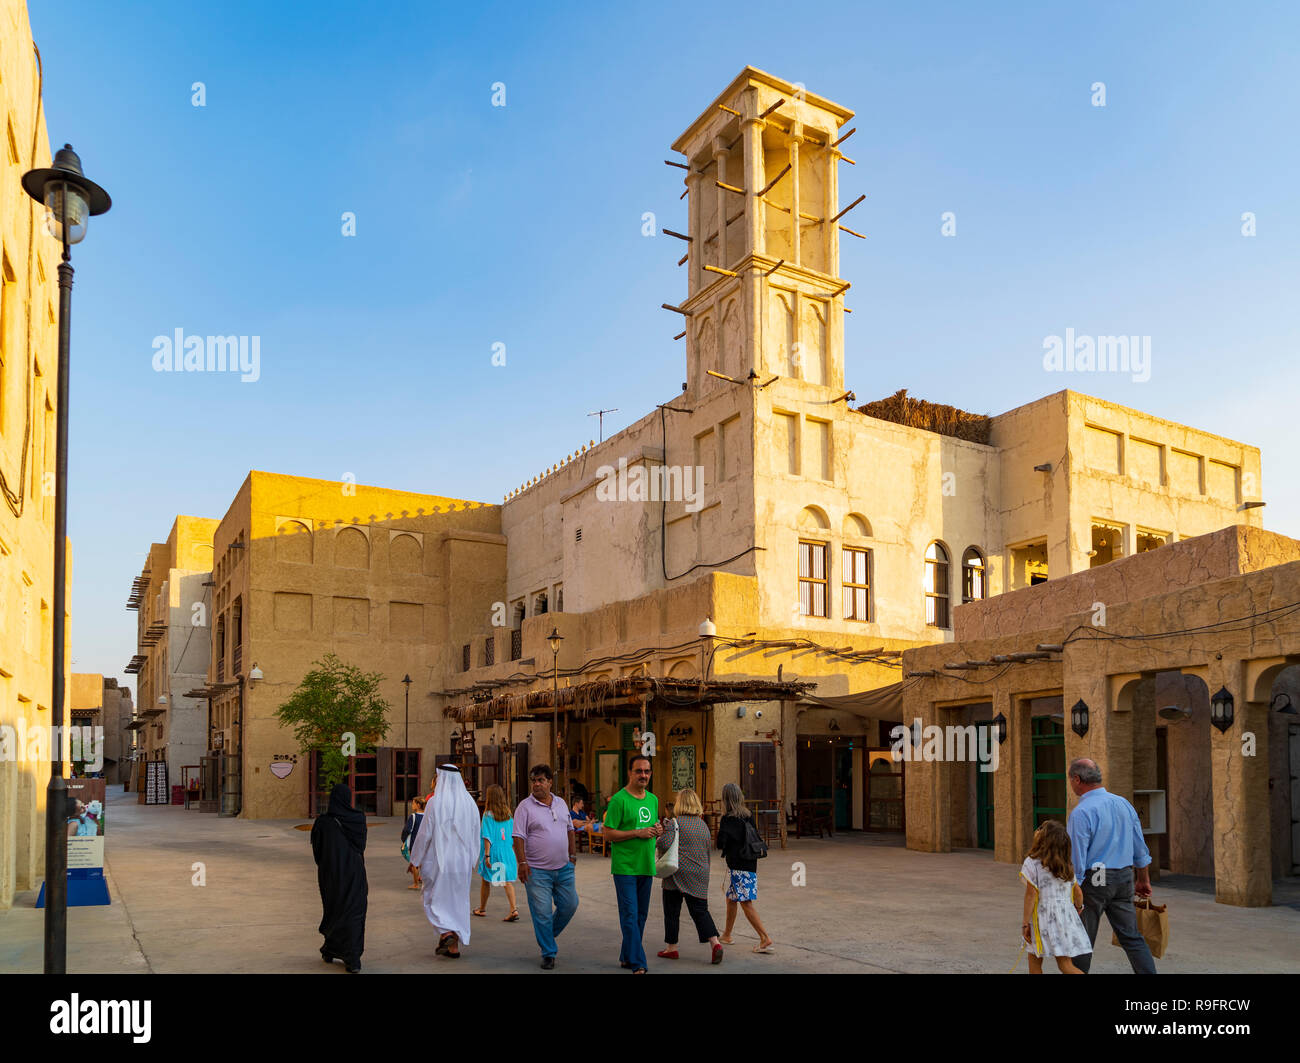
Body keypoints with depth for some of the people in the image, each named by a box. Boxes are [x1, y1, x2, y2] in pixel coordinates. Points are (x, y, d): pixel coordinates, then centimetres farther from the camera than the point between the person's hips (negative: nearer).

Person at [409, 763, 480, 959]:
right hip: (462, 862, 4)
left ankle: (446, 933, -15)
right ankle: (454, 946, 14)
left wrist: (415, 860, 2)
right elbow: (475, 835, 8)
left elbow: (424, 834, -10)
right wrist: (471, 861, 18)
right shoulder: (469, 803, 3)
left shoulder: (435, 803, -11)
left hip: (439, 860, -4)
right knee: (457, 899, 12)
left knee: (435, 899, 8)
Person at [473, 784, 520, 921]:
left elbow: (487, 837, -13)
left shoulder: (488, 815, -10)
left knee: (485, 880, 13)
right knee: (507, 880, 3)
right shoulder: (509, 814, 3)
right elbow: (513, 835, 9)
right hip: (508, 850, 4)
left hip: (493, 850, -4)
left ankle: (482, 909, 28)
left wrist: (487, 855, -13)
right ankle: (514, 909, -12)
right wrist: (512, 852, 18)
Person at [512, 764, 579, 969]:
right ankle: (548, 954, 9)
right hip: (537, 871, -5)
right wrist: (522, 862, -17)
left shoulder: (561, 803, 10)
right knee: (542, 912, -3)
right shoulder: (525, 807, -6)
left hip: (564, 868, 5)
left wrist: (573, 855, 15)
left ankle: (548, 934, 32)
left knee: (569, 905, 9)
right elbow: (519, 837, -10)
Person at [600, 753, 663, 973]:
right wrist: (638, 833, -18)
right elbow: (608, 833, -12)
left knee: (641, 914, 12)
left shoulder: (653, 799, 13)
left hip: (646, 866, 7)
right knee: (630, 915, -7)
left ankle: (627, 957, 25)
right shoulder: (619, 800, -9)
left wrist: (658, 831, 1)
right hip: (625, 866, -7)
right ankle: (637, 963, -6)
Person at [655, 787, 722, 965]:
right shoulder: (703, 825, 11)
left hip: (678, 875, -5)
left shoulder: (674, 823, -9)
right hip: (699, 875, 5)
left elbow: (665, 845, -20)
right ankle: (715, 943, -9)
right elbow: (707, 851, 16)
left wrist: (656, 842, 1)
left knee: (672, 911, 8)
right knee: (700, 910, 6)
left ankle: (671, 947, 15)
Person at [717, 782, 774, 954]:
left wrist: (719, 829, 1)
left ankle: (765, 938, -12)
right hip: (751, 864, 7)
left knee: (746, 903, -6)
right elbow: (756, 836, 13)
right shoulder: (749, 816, 6)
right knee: (731, 899, 20)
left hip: (737, 866, -7)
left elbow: (720, 844, -16)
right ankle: (726, 935, 31)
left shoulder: (727, 819, -14)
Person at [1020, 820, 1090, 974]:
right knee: (1065, 963, 6)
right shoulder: (1067, 865, 8)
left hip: (1044, 918, -6)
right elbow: (1078, 893, 12)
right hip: (1067, 916, 6)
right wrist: (1078, 908, 35)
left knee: (1034, 959, 9)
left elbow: (1031, 894, -13)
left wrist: (1026, 923, -8)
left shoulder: (1032, 863, -10)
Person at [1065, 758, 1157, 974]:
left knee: (1082, 941, 6)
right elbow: (1140, 848, 14)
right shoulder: (1123, 804, 6)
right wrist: (1143, 879, 25)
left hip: (1092, 882, -6)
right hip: (1124, 879, 6)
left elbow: (1076, 861, -18)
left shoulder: (1081, 813, -17)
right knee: (1132, 937, 9)